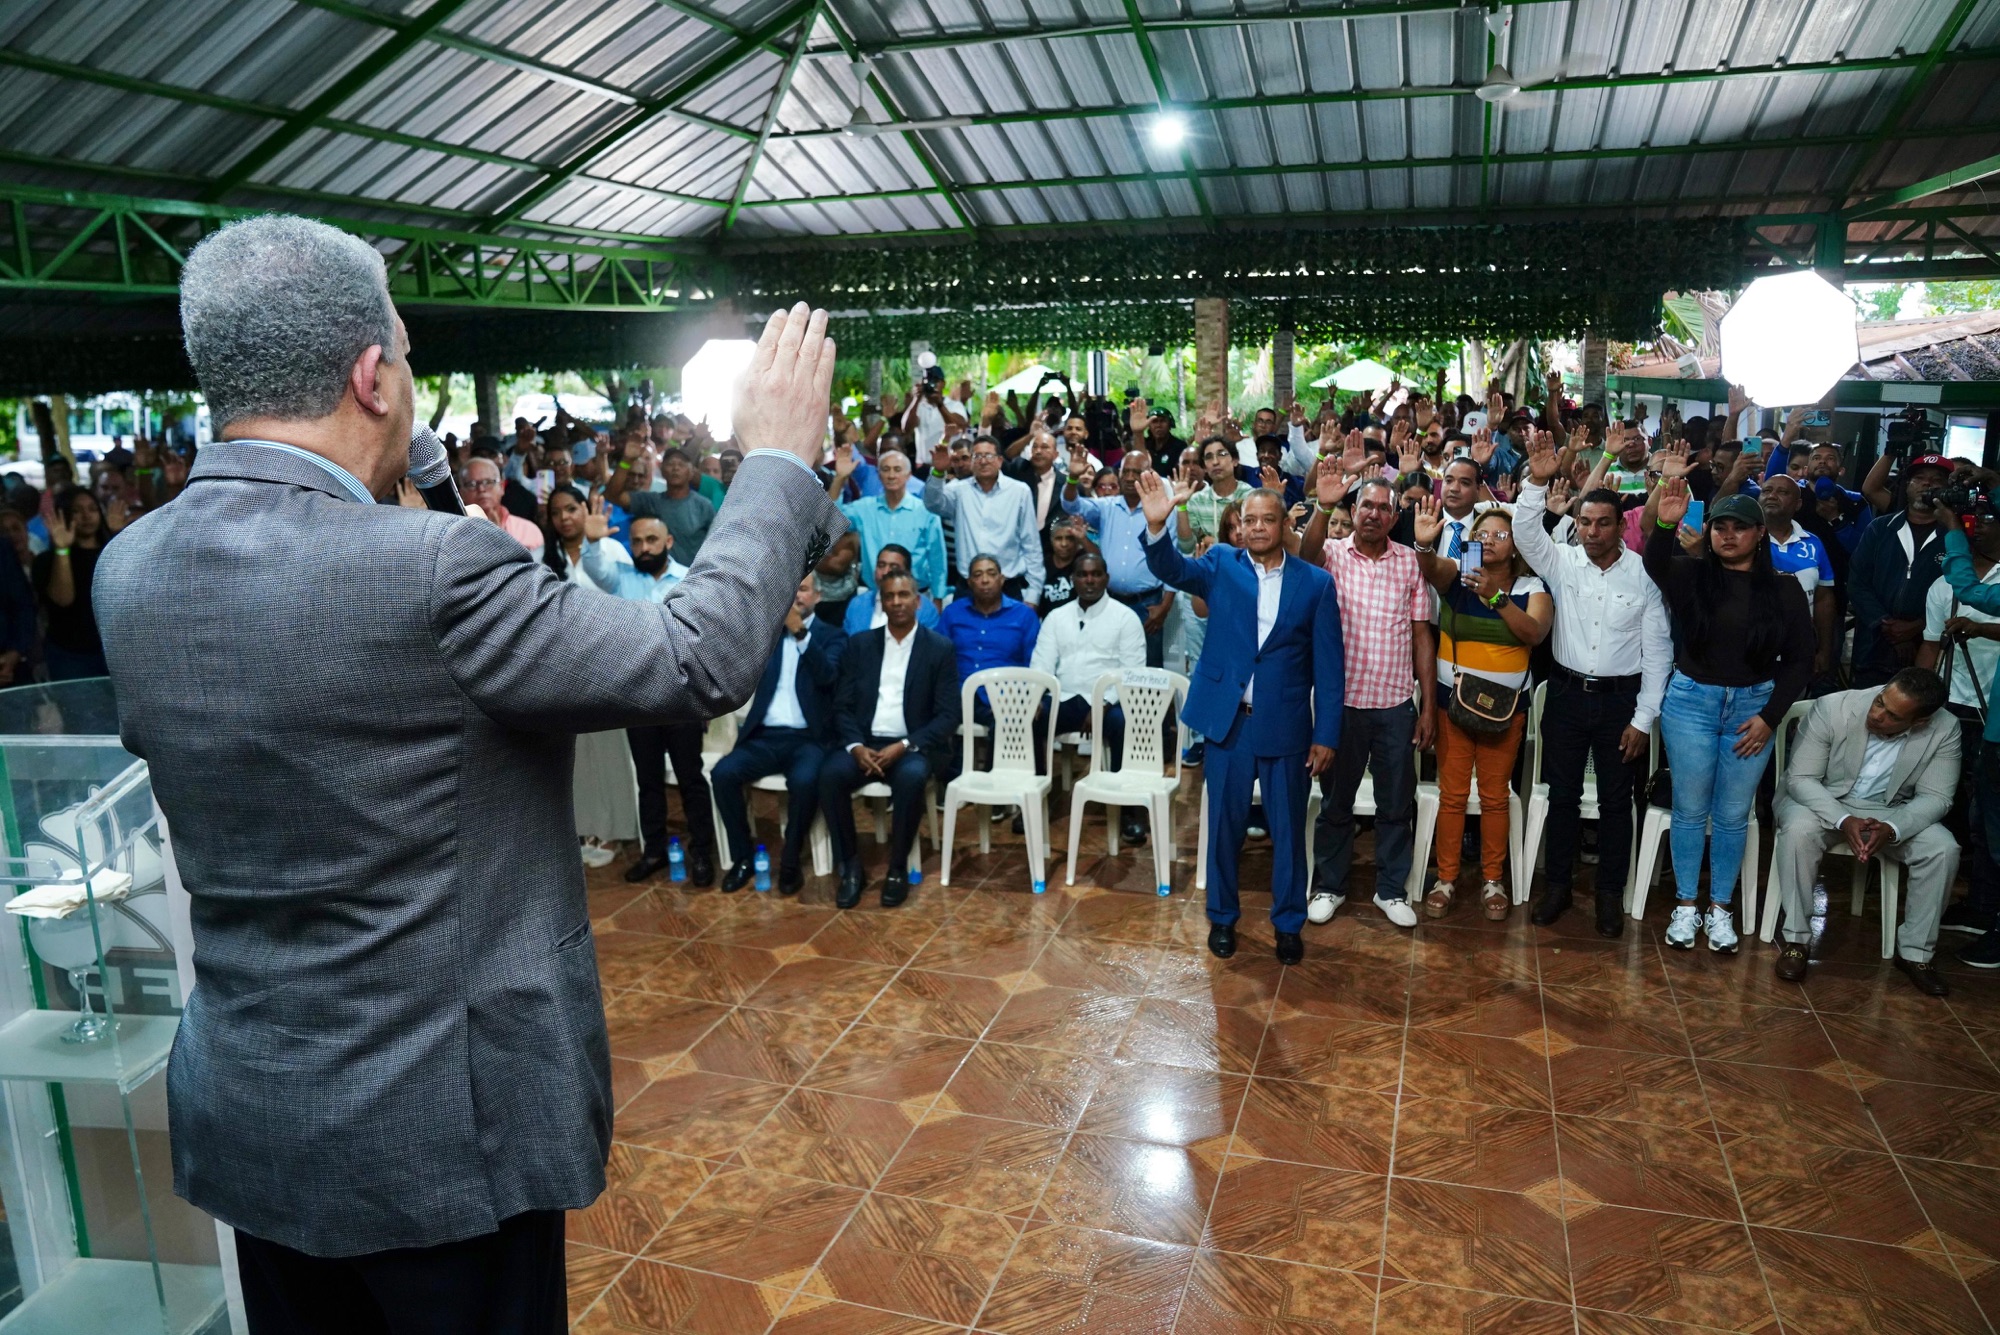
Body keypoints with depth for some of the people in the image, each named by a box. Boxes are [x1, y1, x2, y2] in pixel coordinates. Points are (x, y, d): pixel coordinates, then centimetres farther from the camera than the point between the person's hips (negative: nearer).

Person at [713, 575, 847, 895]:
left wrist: (800, 631, -24)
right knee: (723, 773, -24)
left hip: (809, 739, -3)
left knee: (804, 781, -35)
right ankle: (743, 857, -7)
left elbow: (827, 676, -13)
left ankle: (790, 861, -14)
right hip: (766, 736, 3)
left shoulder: (832, 636, 7)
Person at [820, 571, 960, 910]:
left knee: (911, 777, -36)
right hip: (865, 743, 2)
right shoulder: (859, 644, 10)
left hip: (913, 746, -2)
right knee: (830, 773, -29)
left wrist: (904, 746, -18)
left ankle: (898, 867, -15)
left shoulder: (940, 648, 2)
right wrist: (856, 746, -14)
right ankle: (850, 865, -11)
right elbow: (842, 706, 6)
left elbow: (948, 716, -5)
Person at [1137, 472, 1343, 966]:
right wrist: (1157, 525, -37)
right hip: (1228, 721, 0)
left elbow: (1328, 665, 0)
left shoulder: (1316, 582, -1)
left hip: (1286, 726, 0)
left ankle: (1288, 923, 29)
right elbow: (1172, 569, -17)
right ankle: (1222, 917, 30)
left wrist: (1326, 735, -3)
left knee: (1288, 829, 11)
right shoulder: (1221, 565, 2)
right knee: (1225, 825, 12)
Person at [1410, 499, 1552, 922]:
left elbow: (1535, 632, -19)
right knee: (1452, 794, 4)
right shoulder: (1457, 575, 0)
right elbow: (1431, 567, -24)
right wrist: (1425, 544, -46)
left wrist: (1496, 596, -32)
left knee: (1495, 795, 8)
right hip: (1452, 700, 0)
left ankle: (1492, 880, 20)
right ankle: (1446, 878, 15)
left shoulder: (1532, 588, 0)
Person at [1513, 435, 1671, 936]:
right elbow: (1525, 531, -18)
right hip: (1567, 693, 1)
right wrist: (1538, 482, -34)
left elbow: (1657, 649, -3)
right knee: (1562, 794, 9)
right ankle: (1557, 885, 21)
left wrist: (1643, 718, -5)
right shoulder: (1561, 562, -1)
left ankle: (1610, 893, 21)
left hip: (1621, 698, -1)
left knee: (1616, 800, 8)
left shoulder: (1643, 573, -5)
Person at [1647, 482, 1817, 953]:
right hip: (1690, 701, -1)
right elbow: (1655, 565, -24)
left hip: (1753, 706, 1)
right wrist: (1664, 525, -43)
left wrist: (1770, 717, -6)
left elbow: (1800, 659, 2)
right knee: (1690, 809, 6)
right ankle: (1685, 905, 18)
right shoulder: (1691, 574, -2)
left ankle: (1720, 907, 22)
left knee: (1733, 815, 9)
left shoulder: (1784, 590, 0)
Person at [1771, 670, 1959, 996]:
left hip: (1891, 812, 3)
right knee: (1800, 829, -34)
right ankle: (1795, 940, -22)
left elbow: (1935, 797, -11)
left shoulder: (1943, 730, -16)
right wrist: (1842, 820, -35)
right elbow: (1800, 777, -19)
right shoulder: (1832, 708, -23)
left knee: (1943, 848, -22)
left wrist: (1892, 829, -31)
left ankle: (1914, 953, -5)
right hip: (1823, 801, -2)